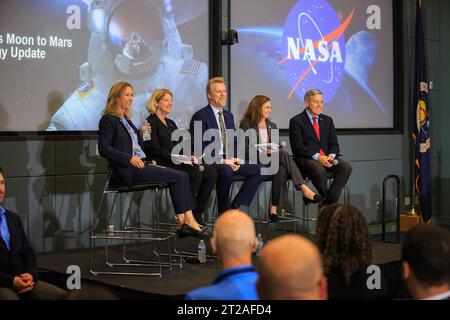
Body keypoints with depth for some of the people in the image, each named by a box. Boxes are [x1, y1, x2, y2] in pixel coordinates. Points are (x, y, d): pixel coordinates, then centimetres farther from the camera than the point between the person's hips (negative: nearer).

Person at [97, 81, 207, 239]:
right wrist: (130, 158, -20)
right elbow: (104, 149, -14)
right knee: (179, 176, -17)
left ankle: (186, 221, -21)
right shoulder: (108, 120, -2)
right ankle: (183, 222, -10)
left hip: (140, 165, 8)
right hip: (128, 171, -8)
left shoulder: (126, 120, 25)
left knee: (182, 176, -13)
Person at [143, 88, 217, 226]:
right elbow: (156, 151, -12)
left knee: (211, 172, -16)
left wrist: (191, 156, -3)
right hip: (163, 165, -8)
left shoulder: (171, 123, 26)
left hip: (177, 162, 8)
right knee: (196, 173, -31)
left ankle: (198, 212, -11)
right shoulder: (151, 123, -2)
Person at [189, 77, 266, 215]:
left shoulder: (229, 116, 18)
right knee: (226, 171, -38)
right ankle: (224, 212, -19)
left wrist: (235, 159, -2)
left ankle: (236, 205, -8)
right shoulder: (200, 116, -6)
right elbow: (199, 148, -13)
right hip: (210, 162, -7)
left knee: (259, 170, -11)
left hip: (229, 161, 7)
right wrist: (222, 161, -20)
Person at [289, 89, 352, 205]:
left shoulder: (327, 120, 17)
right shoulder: (296, 121, -1)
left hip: (326, 158, 5)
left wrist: (331, 155, -10)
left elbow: (334, 143, 13)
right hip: (305, 159, -5)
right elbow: (298, 146, -10)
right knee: (319, 170, -37)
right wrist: (317, 157, -21)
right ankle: (326, 198, -14)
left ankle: (329, 202, -20)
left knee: (346, 167, -22)